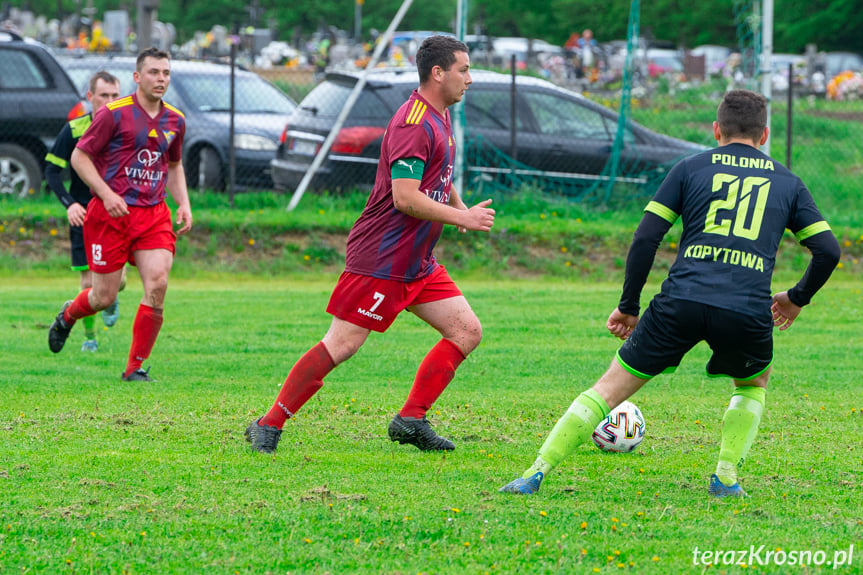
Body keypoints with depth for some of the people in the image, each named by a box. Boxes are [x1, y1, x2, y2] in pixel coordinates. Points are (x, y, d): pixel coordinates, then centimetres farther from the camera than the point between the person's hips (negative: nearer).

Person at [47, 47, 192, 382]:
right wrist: (107, 194, -16)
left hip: (154, 214, 4)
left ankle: (135, 367, -2)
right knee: (105, 296, 1)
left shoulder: (175, 121, 10)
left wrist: (183, 203, 10)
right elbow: (79, 157, -5)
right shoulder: (114, 114, -8)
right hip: (111, 214, -4)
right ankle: (68, 316, 38)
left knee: (157, 284, -14)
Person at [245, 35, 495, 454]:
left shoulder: (439, 118, 15)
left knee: (467, 331, 3)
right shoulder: (412, 124, -18)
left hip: (417, 262, 10)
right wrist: (462, 218, -17)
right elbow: (405, 198, -25)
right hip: (381, 258, -10)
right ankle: (269, 426, -4)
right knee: (341, 345, -11)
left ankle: (411, 420, 5)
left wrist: (462, 209, 15)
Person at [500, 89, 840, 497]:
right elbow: (828, 250, 15)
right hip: (748, 311, 1)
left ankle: (537, 472, -2)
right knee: (754, 384, 32)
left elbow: (645, 239, 8)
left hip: (682, 301, 0)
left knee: (611, 388, 8)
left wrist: (628, 306, 16)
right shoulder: (787, 181, 19)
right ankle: (726, 477, 15)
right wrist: (797, 298, 33)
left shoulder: (691, 168, 16)